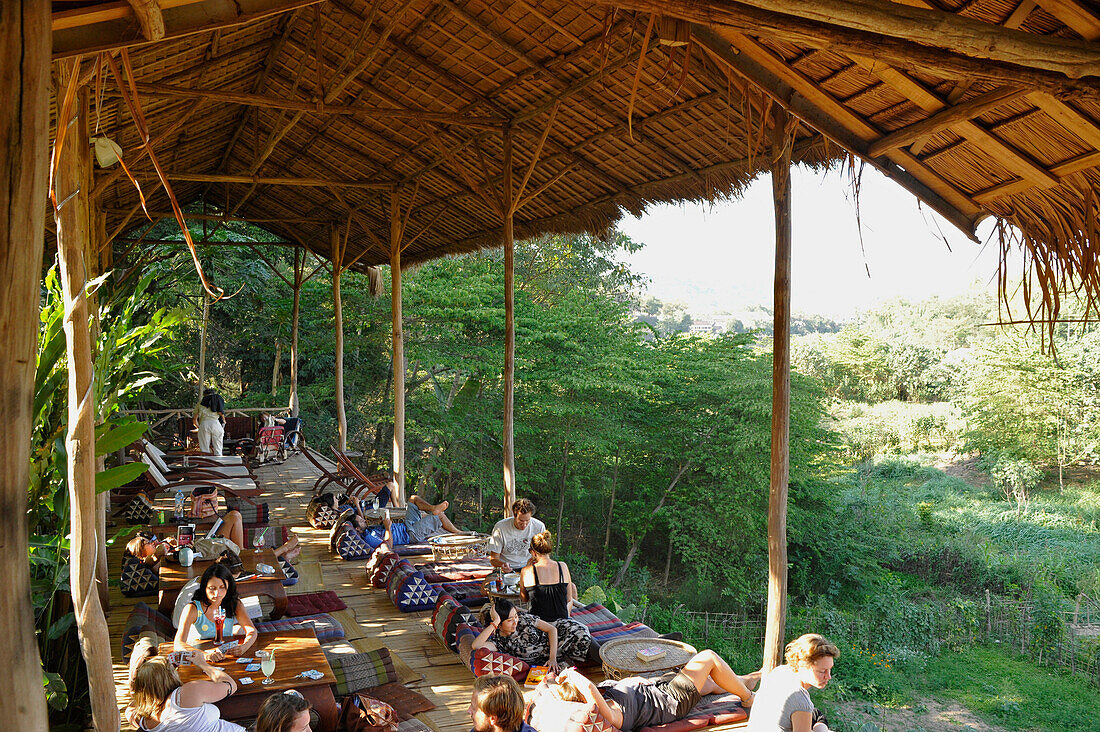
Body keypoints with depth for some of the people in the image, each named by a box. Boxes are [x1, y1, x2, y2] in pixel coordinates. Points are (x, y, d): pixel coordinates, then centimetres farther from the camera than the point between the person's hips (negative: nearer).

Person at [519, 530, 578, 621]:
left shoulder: (526, 571, -13)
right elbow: (569, 599, 3)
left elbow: (524, 599, 6)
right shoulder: (563, 567, -8)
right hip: (563, 618, 1)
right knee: (573, 586, 31)